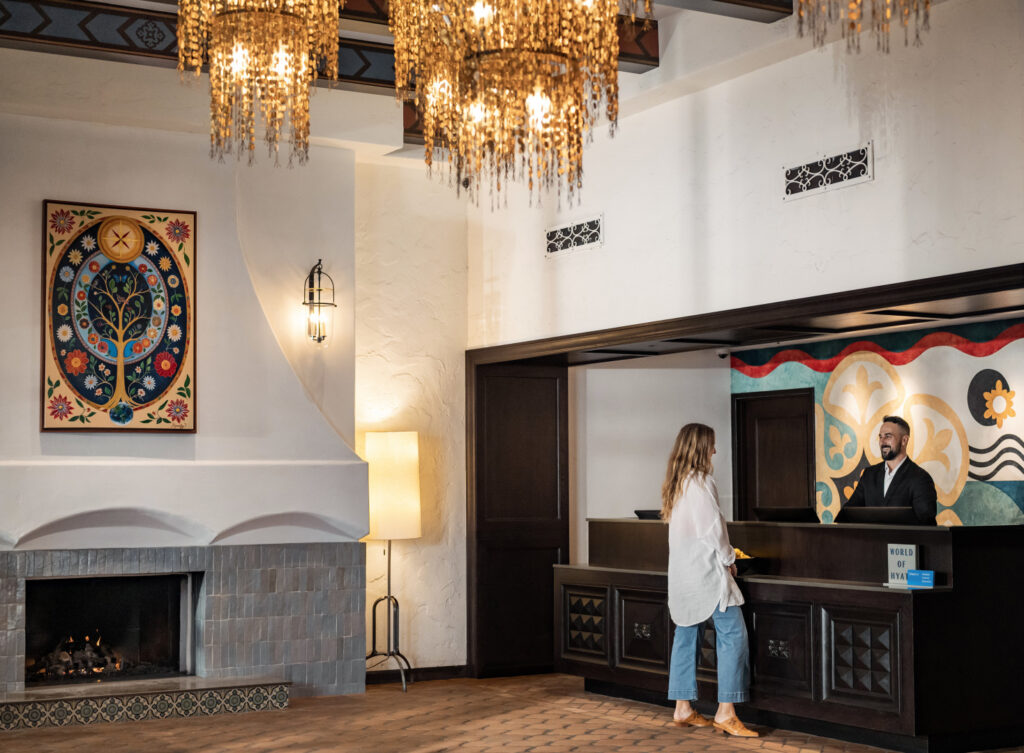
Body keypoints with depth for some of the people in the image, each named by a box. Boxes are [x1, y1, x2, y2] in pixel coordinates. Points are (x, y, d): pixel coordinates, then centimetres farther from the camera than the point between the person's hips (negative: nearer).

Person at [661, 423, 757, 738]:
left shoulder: (675, 483, 13)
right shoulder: (699, 482, -15)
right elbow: (713, 525, -16)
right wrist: (728, 558, -2)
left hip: (682, 571, 10)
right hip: (706, 570, -9)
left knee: (687, 635, 11)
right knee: (732, 633, -7)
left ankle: (683, 709, 15)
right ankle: (725, 712, -9)